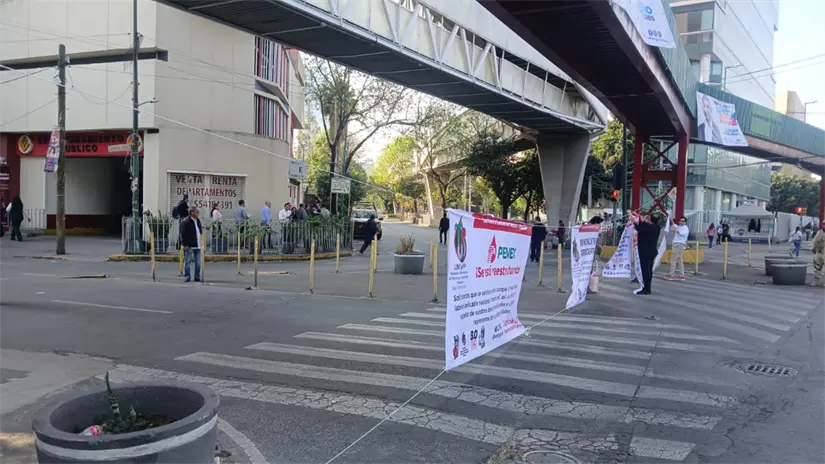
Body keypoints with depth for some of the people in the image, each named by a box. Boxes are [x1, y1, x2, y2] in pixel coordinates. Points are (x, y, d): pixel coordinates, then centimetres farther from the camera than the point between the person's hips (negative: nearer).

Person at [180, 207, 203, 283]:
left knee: (198, 263, 9)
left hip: (197, 245, 7)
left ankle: (197, 277, 16)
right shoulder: (186, 222, -10)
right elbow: (183, 234, -12)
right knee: (187, 262, 2)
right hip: (189, 246, -7)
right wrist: (185, 245, -16)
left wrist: (201, 242, 15)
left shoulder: (198, 221, 14)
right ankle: (187, 276, 8)